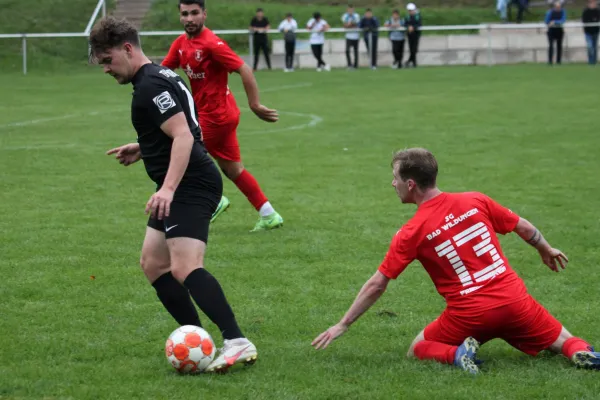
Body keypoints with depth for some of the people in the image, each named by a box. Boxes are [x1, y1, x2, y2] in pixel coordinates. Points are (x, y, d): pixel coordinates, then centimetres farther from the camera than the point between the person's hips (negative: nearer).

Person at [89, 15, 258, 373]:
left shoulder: (151, 85, -14)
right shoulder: (161, 77, 18)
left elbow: (183, 136, -25)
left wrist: (168, 188, -34)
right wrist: (143, 149, 25)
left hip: (190, 186, -11)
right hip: (183, 189, 11)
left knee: (185, 268, -23)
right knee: (153, 263, 14)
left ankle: (237, 343, -32)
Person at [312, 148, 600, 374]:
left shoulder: (411, 233, -6)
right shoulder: (476, 201, 2)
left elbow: (377, 285, -3)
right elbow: (523, 227, 13)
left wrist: (343, 325, 5)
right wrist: (546, 250, 34)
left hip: (469, 314, -2)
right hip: (514, 300, 3)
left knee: (417, 352, 20)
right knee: (564, 343, 23)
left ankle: (457, 353, -11)